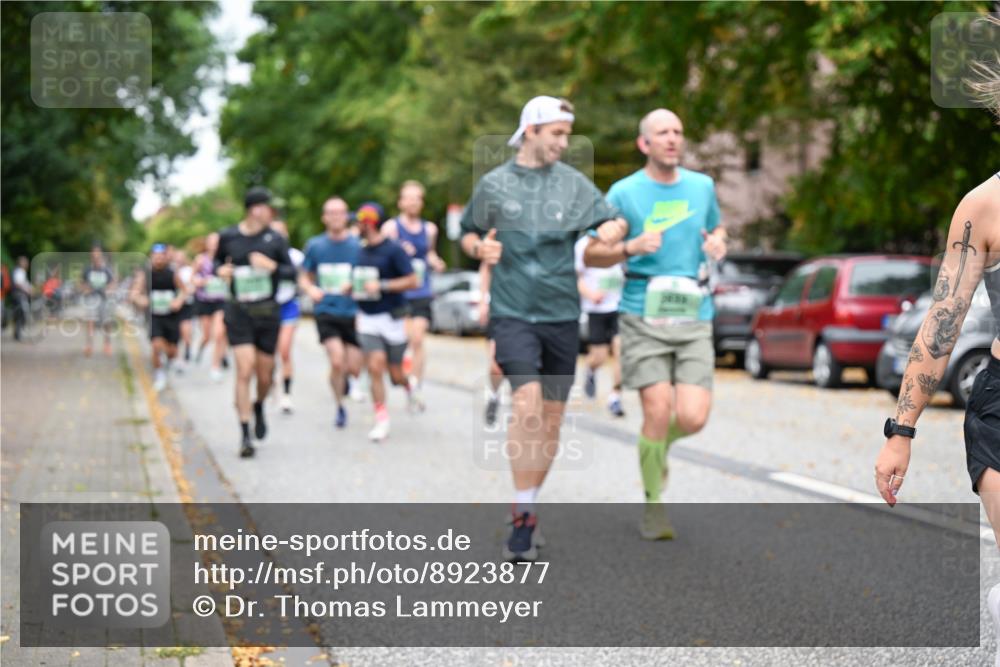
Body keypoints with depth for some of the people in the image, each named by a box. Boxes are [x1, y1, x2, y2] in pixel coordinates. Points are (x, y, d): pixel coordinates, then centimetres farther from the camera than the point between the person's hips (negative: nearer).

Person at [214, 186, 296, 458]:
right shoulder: (228, 236, -1)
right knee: (244, 371, -13)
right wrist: (220, 270, -6)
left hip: (267, 312, 1)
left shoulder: (275, 239, -1)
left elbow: (292, 272, 2)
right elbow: (218, 260, 17)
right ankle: (245, 435, -7)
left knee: (265, 376, 8)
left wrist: (273, 266, -18)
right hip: (238, 313, -1)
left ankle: (259, 407, 43)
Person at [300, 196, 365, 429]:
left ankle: (344, 377, 37)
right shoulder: (315, 245, 4)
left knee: (354, 369, -2)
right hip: (326, 312, 0)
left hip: (353, 312, 0)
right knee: (337, 361, -17)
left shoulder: (358, 246, 0)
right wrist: (311, 289, -9)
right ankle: (340, 407, 4)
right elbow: (304, 278, 13)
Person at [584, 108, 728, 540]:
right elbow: (591, 255, -2)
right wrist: (630, 248, -21)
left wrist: (717, 243, 5)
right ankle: (653, 504, 7)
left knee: (692, 418, -10)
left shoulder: (702, 186, 11)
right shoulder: (624, 193, 0)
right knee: (658, 409, -12)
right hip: (644, 316, -3)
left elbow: (716, 230, 29)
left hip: (694, 317, 3)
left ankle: (661, 443, 27)